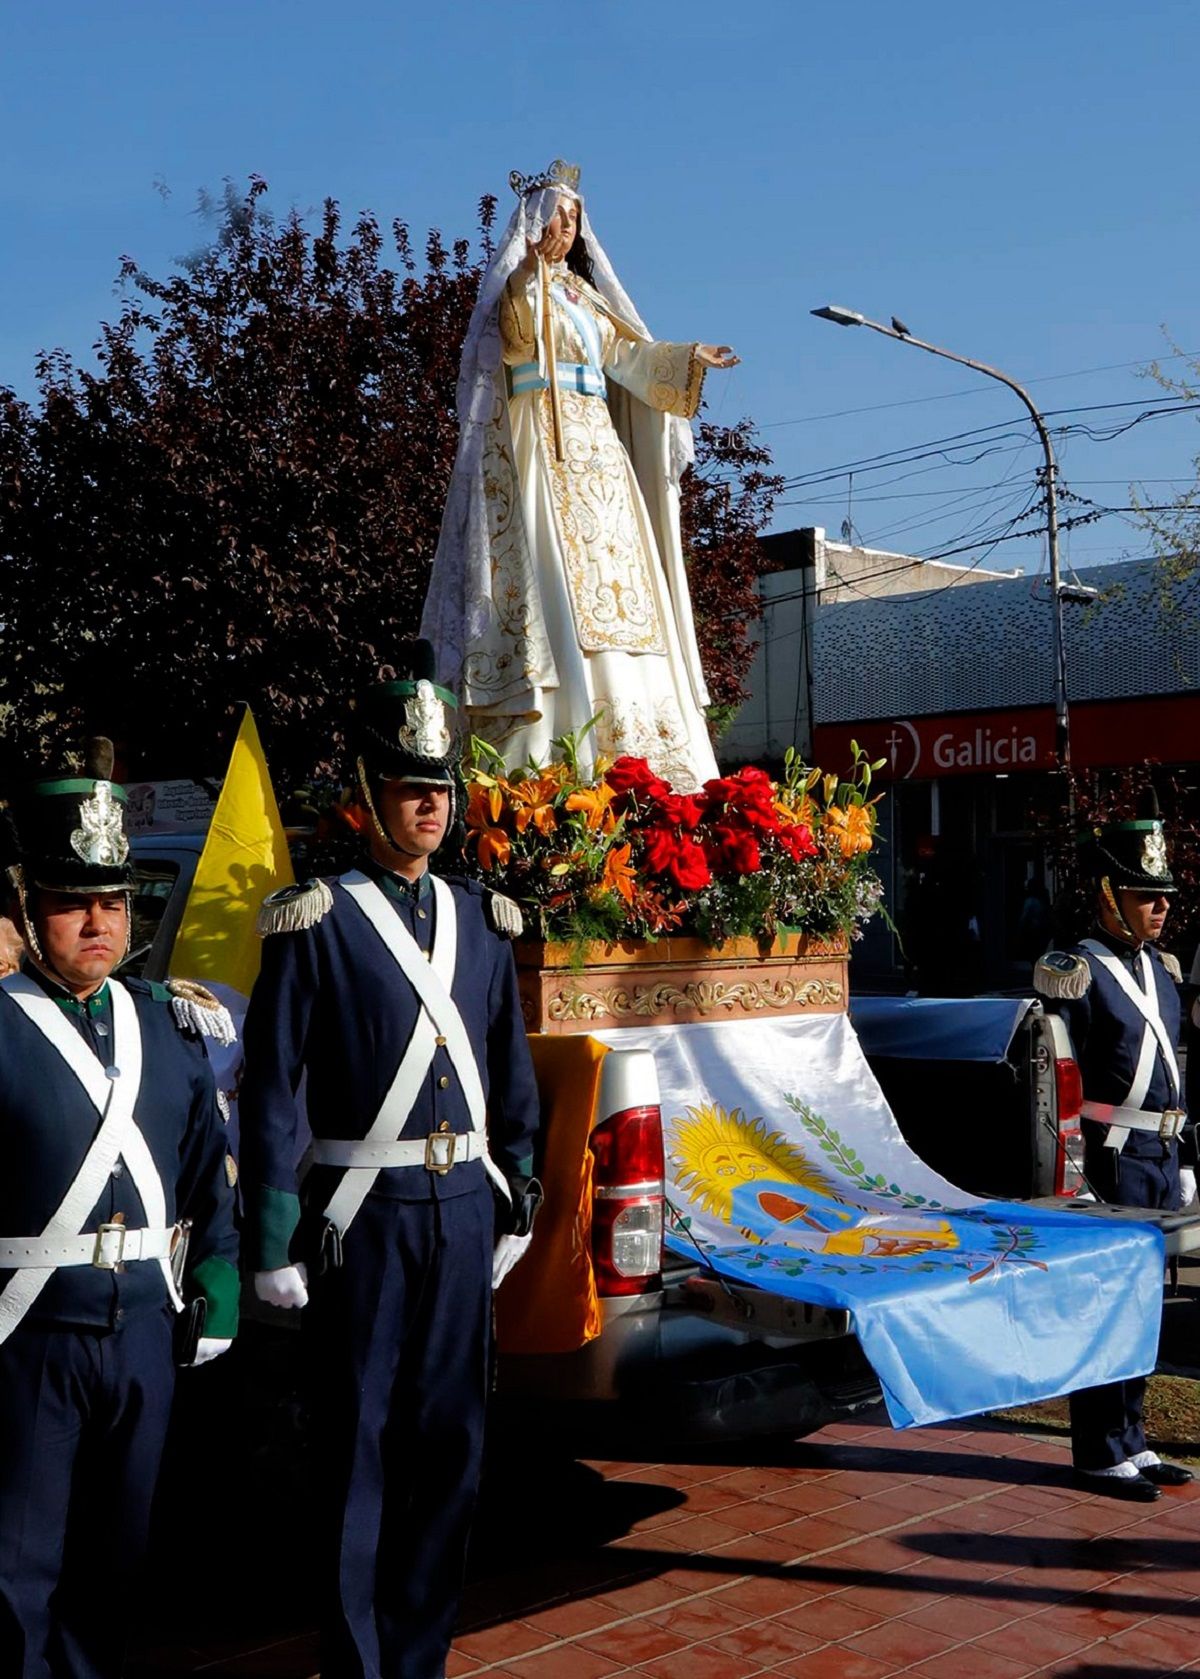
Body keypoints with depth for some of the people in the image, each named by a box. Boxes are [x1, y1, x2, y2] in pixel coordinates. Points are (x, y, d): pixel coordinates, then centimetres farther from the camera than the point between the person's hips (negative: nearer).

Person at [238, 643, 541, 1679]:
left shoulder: (480, 921, 8)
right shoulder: (317, 922, -7)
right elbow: (270, 1090, -9)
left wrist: (519, 1202, 12)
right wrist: (273, 1239, -11)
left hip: (463, 1210, 5)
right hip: (364, 1214, -5)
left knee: (452, 1439, 12)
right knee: (358, 1443, 6)